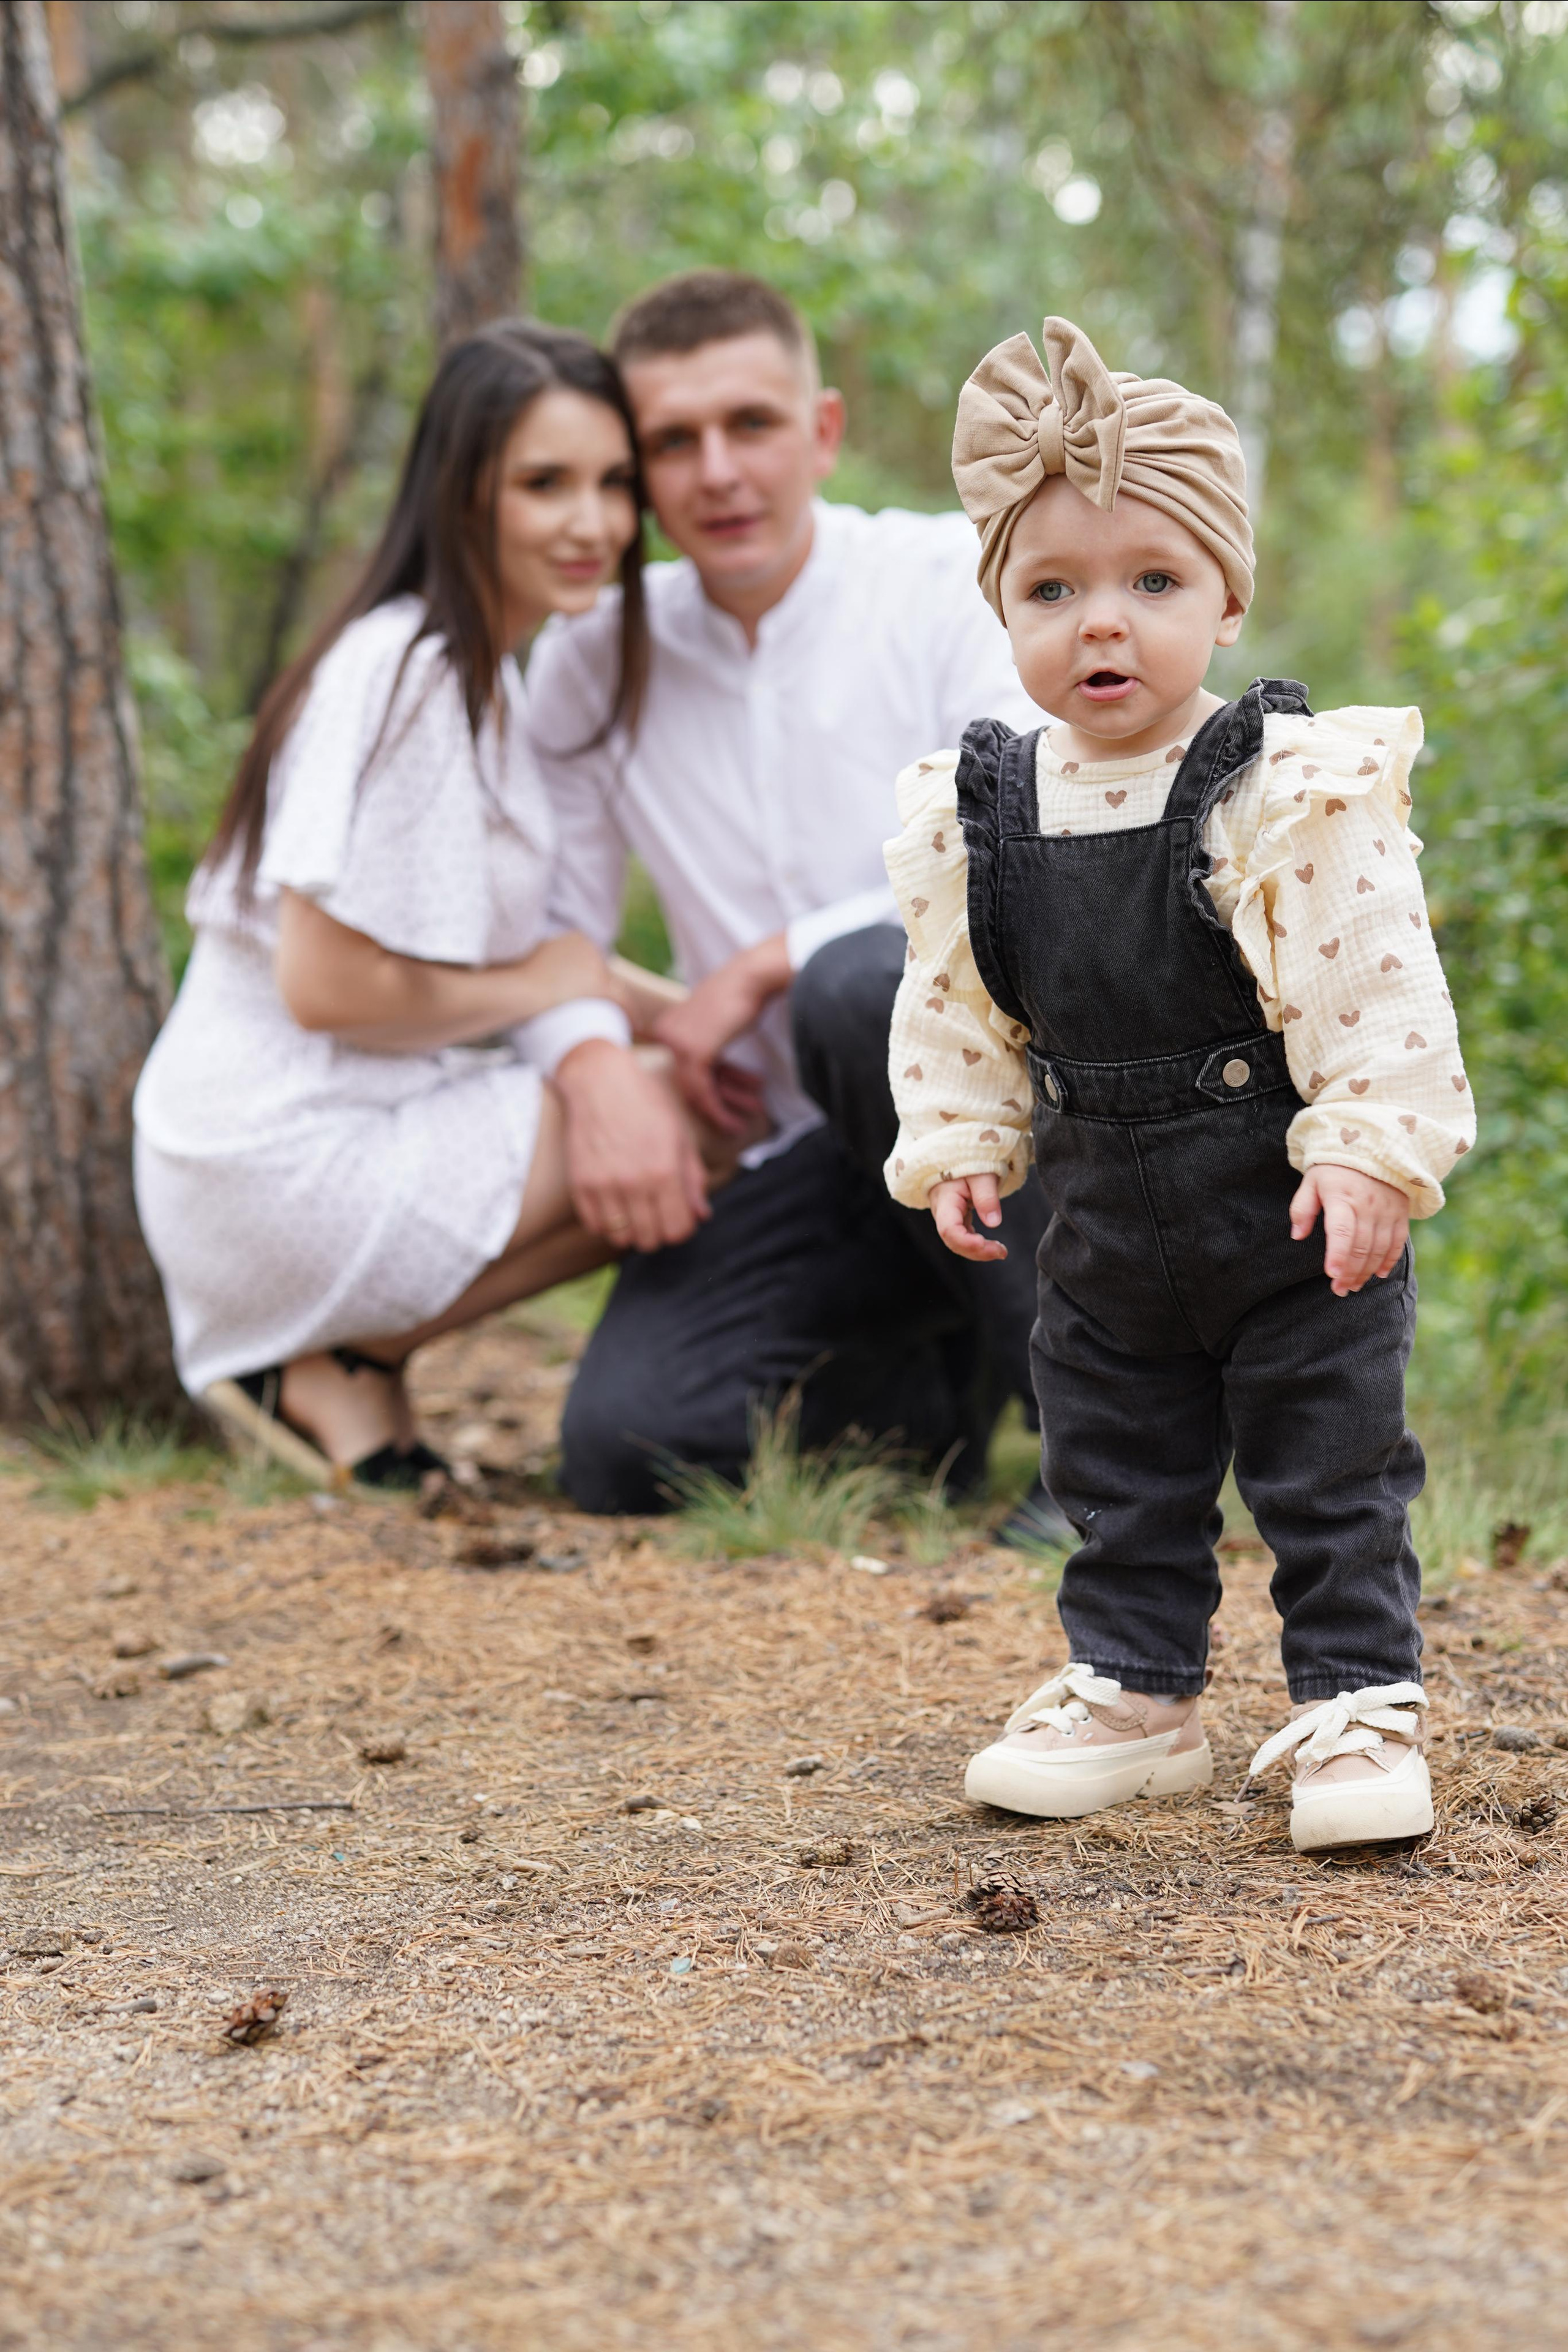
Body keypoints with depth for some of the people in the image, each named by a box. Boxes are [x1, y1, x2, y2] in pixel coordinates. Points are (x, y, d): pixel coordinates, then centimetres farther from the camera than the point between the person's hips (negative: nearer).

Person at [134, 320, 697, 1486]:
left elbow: (532, 944, 11)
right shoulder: (408, 679, -17)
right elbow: (326, 985, -23)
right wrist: (543, 986, -8)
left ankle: (352, 1343, 7)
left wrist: (605, 1062, -9)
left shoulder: (487, 677, 13)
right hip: (290, 1164, -9)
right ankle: (339, 1364, -4)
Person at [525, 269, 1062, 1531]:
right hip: (808, 1156, 4)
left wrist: (764, 968, -16)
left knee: (862, 983, -37)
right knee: (625, 1445, -20)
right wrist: (594, 1063, -18)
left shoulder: (959, 581, -6)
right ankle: (959, 1382, 11)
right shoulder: (595, 658, 5)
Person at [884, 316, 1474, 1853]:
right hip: (1109, 1236, 5)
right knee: (1118, 1482, 16)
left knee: (1332, 1476, 4)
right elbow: (954, 1006, 8)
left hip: (1297, 1224, -5)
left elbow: (1376, 991, -17)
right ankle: (1131, 1694, 30)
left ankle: (1359, 1705, 15)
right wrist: (956, 1148, 1)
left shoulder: (1298, 795, -17)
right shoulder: (972, 815, -2)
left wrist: (1371, 1150, -22)